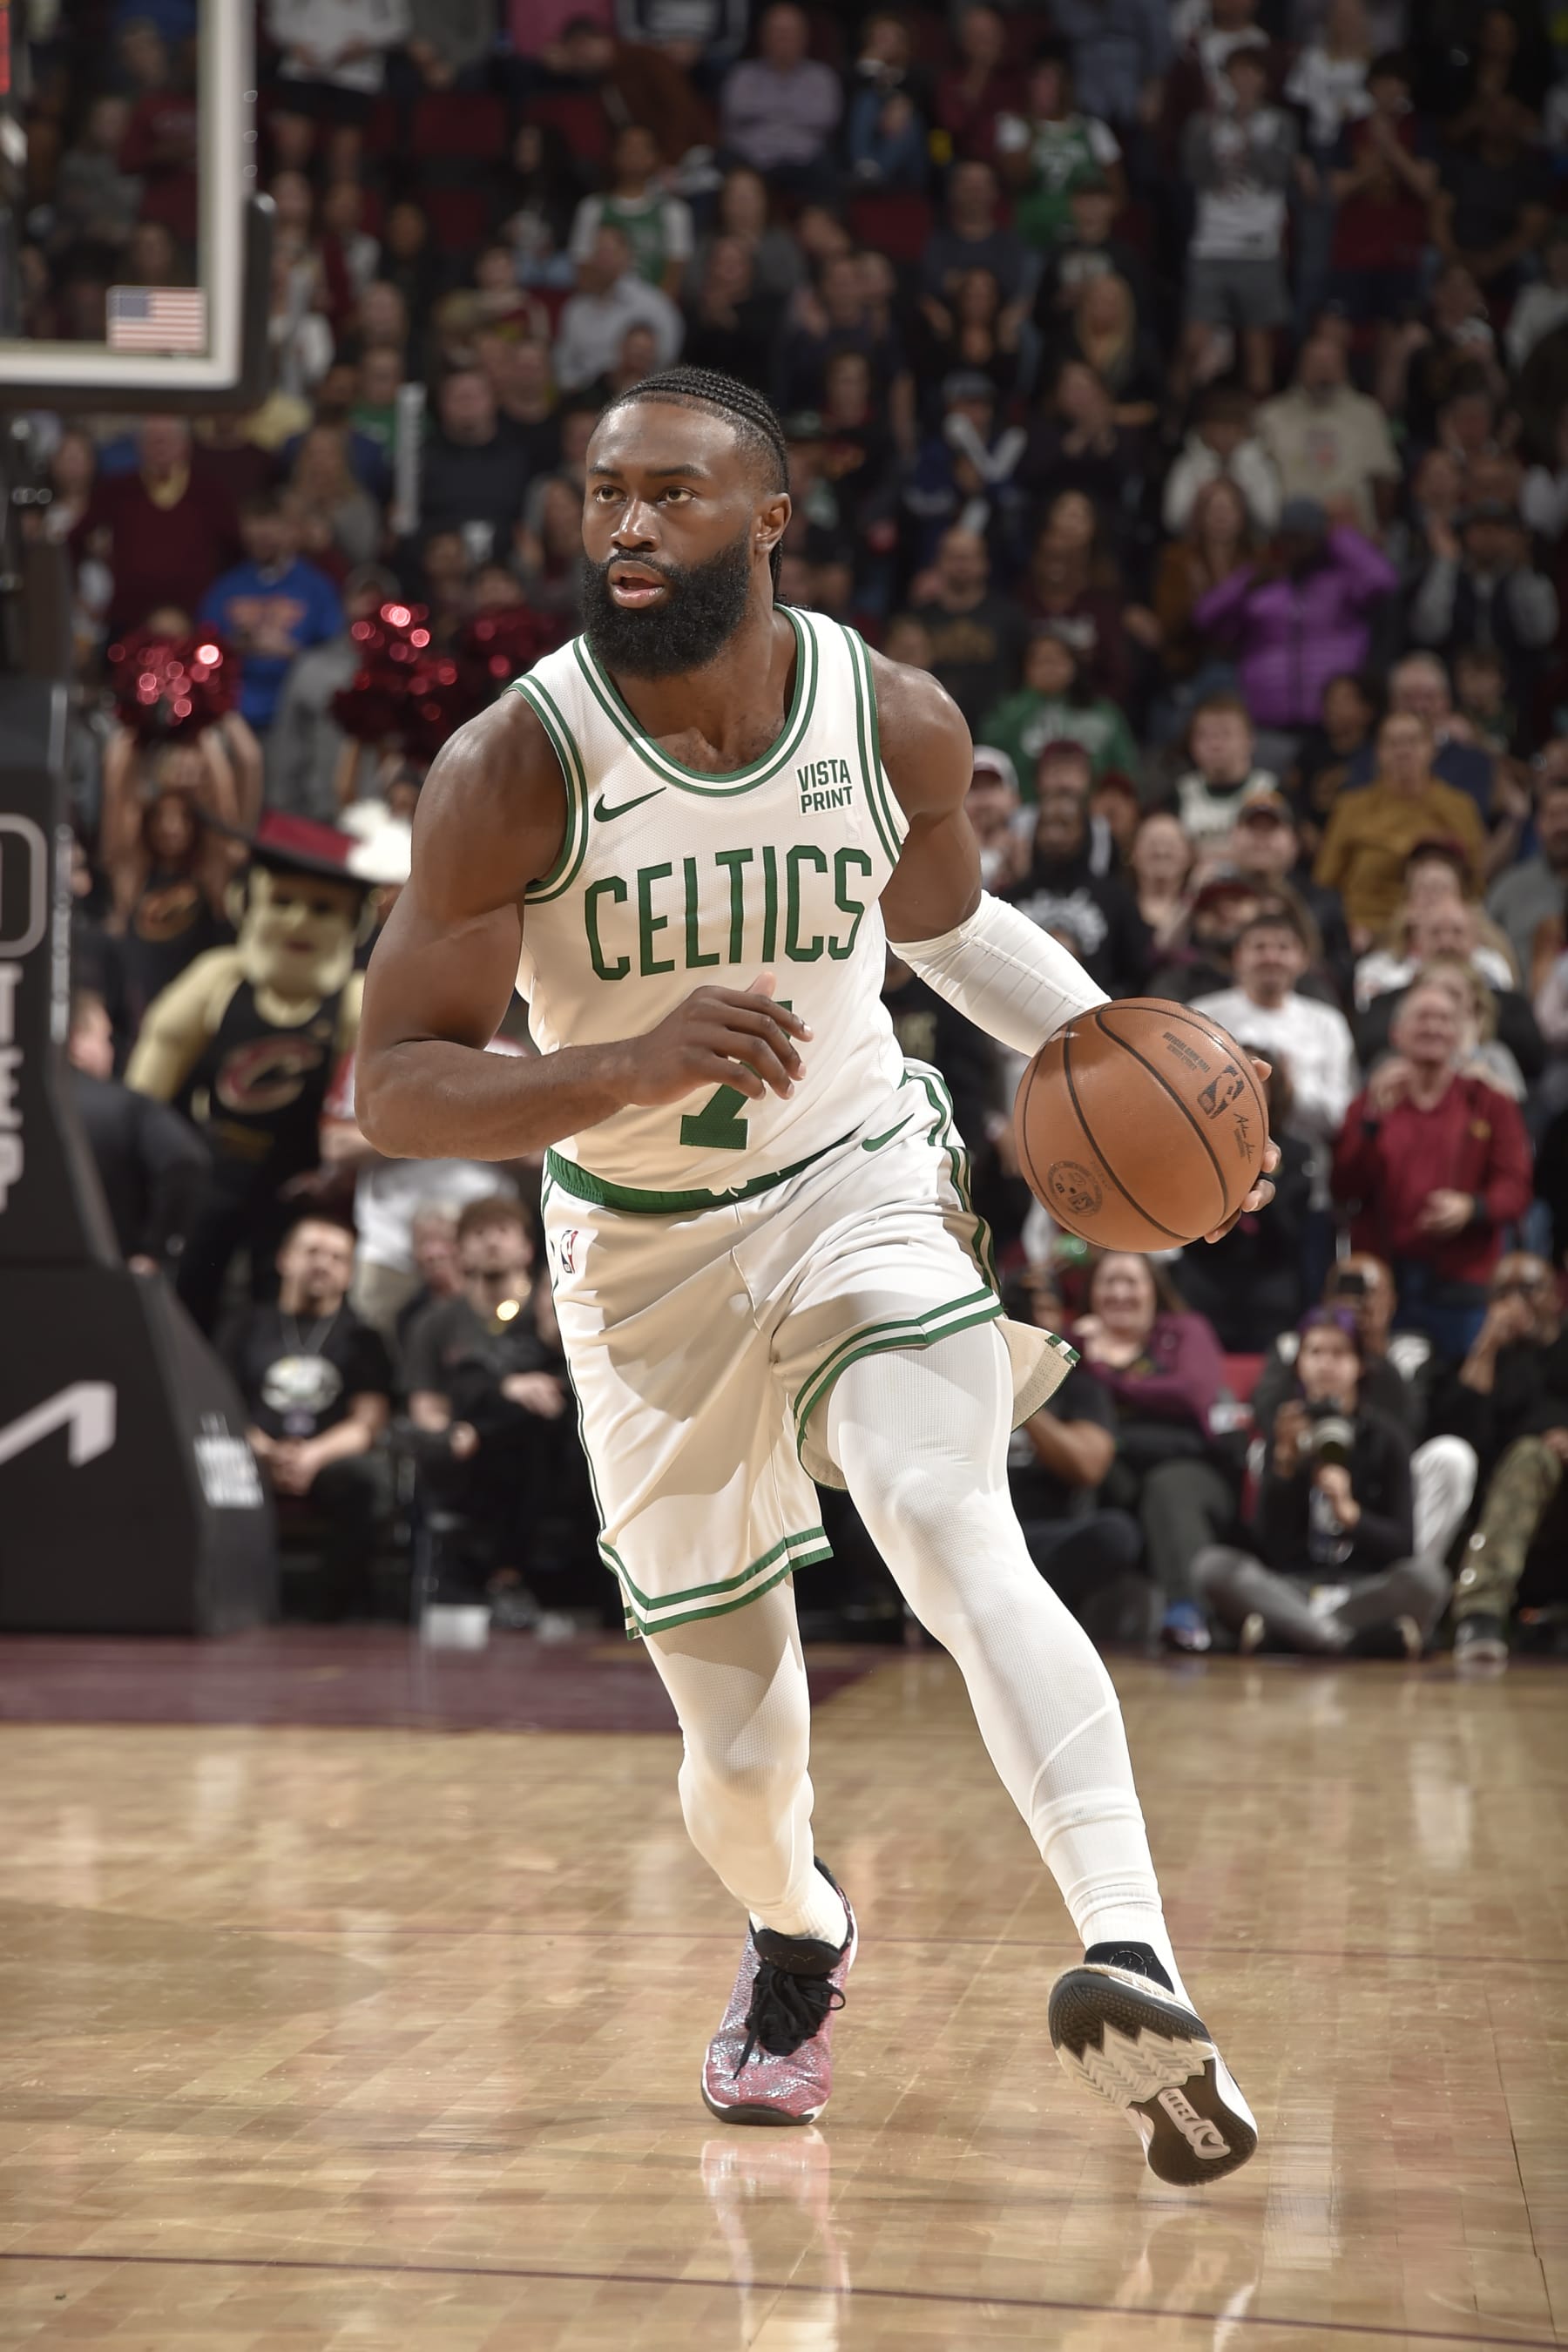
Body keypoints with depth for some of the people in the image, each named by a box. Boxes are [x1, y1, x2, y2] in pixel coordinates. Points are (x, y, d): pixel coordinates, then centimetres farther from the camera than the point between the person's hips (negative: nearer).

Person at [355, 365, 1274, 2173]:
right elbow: (395, 1091, -19)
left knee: (956, 1535, -30)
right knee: (738, 1752, 7)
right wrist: (632, 1067, -36)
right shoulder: (513, 768, -19)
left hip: (860, 1190, 0)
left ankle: (1139, 1968, -43)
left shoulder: (896, 720, -10)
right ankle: (794, 1941, 42)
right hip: (644, 1257, 0)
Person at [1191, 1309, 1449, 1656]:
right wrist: (1285, 1464, -16)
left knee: (1427, 1575, -32)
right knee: (1213, 1564, -26)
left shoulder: (1386, 1440, 7)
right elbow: (1271, 1545, -3)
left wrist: (1351, 1513, -21)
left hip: (1367, 1590, -1)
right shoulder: (1285, 1434, 7)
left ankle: (1277, 1631, -32)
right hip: (1293, 1586, 1)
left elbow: (1402, 1545, -3)